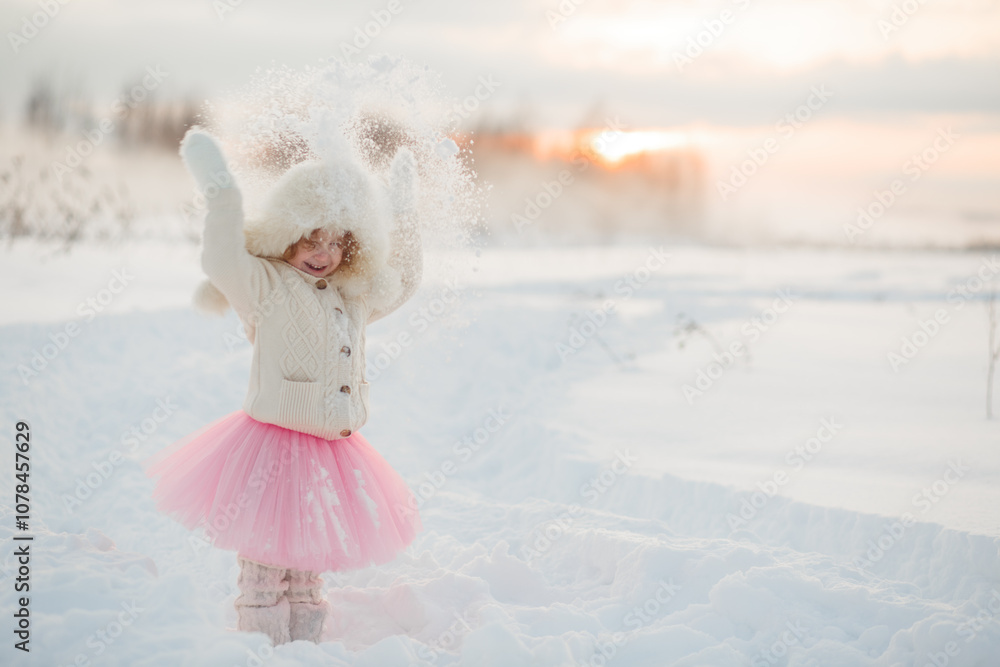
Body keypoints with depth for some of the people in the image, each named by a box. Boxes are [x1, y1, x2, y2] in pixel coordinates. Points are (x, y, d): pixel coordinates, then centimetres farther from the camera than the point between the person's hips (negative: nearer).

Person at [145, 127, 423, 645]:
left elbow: (401, 281, 29)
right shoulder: (266, 285, -7)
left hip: (331, 456, 6)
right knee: (264, 568, -2)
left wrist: (402, 215, 26)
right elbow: (223, 262, -25)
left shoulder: (353, 298, 13)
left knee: (307, 568, 16)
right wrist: (220, 192, -26)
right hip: (273, 449, -6)